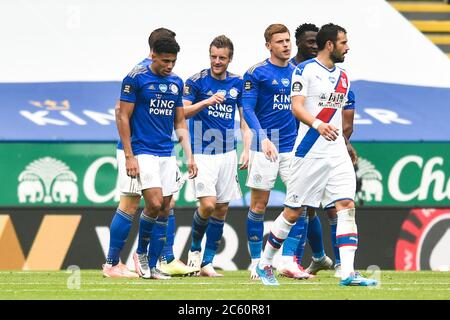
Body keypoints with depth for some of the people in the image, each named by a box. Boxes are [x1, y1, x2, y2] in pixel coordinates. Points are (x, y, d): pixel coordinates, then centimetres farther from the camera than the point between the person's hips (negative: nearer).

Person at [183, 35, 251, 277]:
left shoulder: (237, 84, 7)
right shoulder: (196, 81, -5)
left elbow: (245, 118, 13)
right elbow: (182, 112, -12)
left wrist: (247, 150, 3)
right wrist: (206, 102, -27)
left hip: (227, 153, 5)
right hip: (202, 154, -4)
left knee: (222, 209, 4)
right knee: (208, 204, -17)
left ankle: (207, 262, 11)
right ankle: (194, 248, 8)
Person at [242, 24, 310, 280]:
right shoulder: (256, 73, -3)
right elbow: (248, 109, -6)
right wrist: (263, 138, -16)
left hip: (293, 147, 4)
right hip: (265, 147, -4)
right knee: (259, 205, 0)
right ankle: (256, 262, 8)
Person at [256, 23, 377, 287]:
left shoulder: (343, 77, 16)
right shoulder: (305, 70, -6)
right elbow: (297, 106, -16)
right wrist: (318, 124, -33)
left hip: (337, 153, 6)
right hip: (310, 153, -6)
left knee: (347, 206, -9)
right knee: (293, 212, 2)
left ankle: (348, 273, -15)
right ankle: (265, 264, 19)